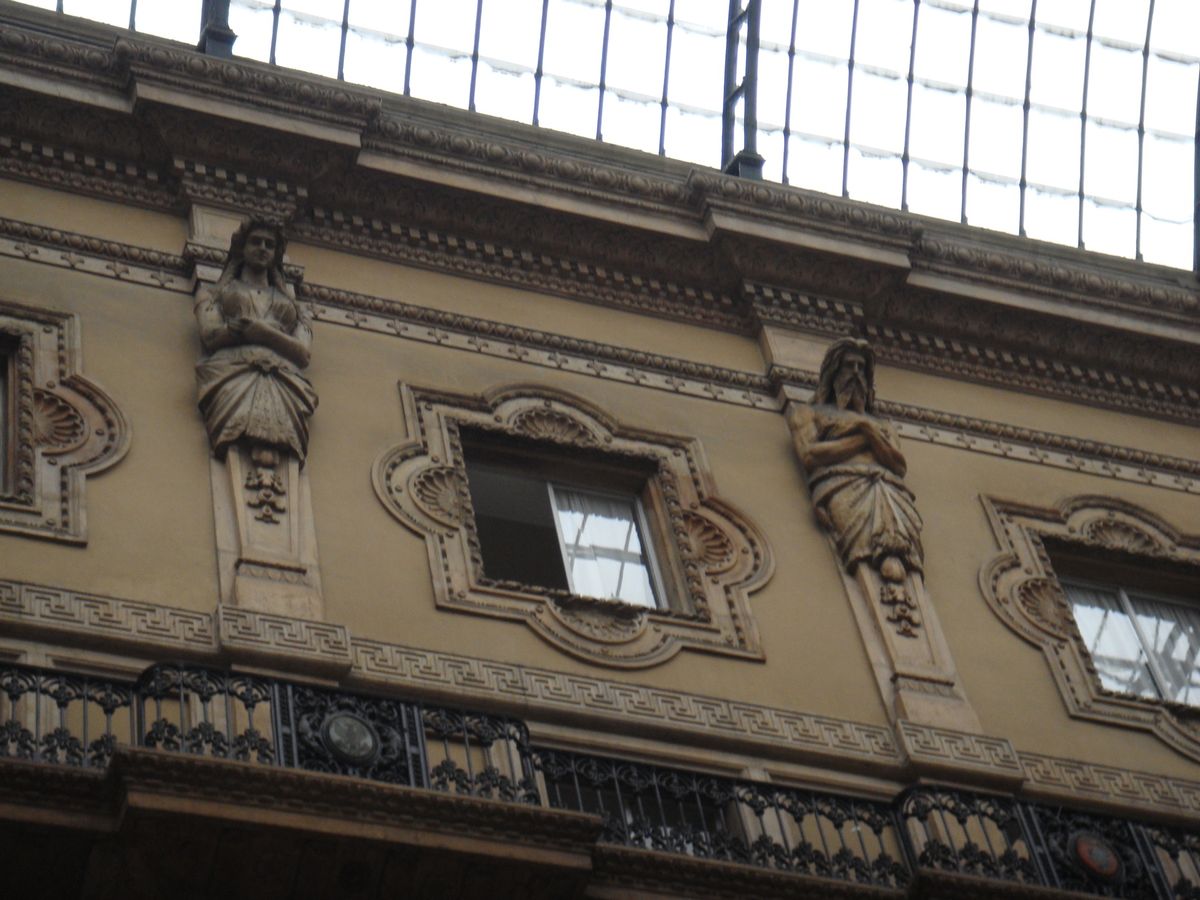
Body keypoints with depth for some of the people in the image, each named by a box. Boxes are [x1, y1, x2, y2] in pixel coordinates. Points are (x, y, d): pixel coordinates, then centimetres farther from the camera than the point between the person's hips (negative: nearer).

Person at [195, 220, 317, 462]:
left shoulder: (293, 304, 34)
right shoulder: (217, 294, 31)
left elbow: (303, 353, 16)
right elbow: (211, 336, 10)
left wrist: (261, 331, -1)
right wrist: (277, 333, 6)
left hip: (283, 377, 1)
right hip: (233, 370, -1)